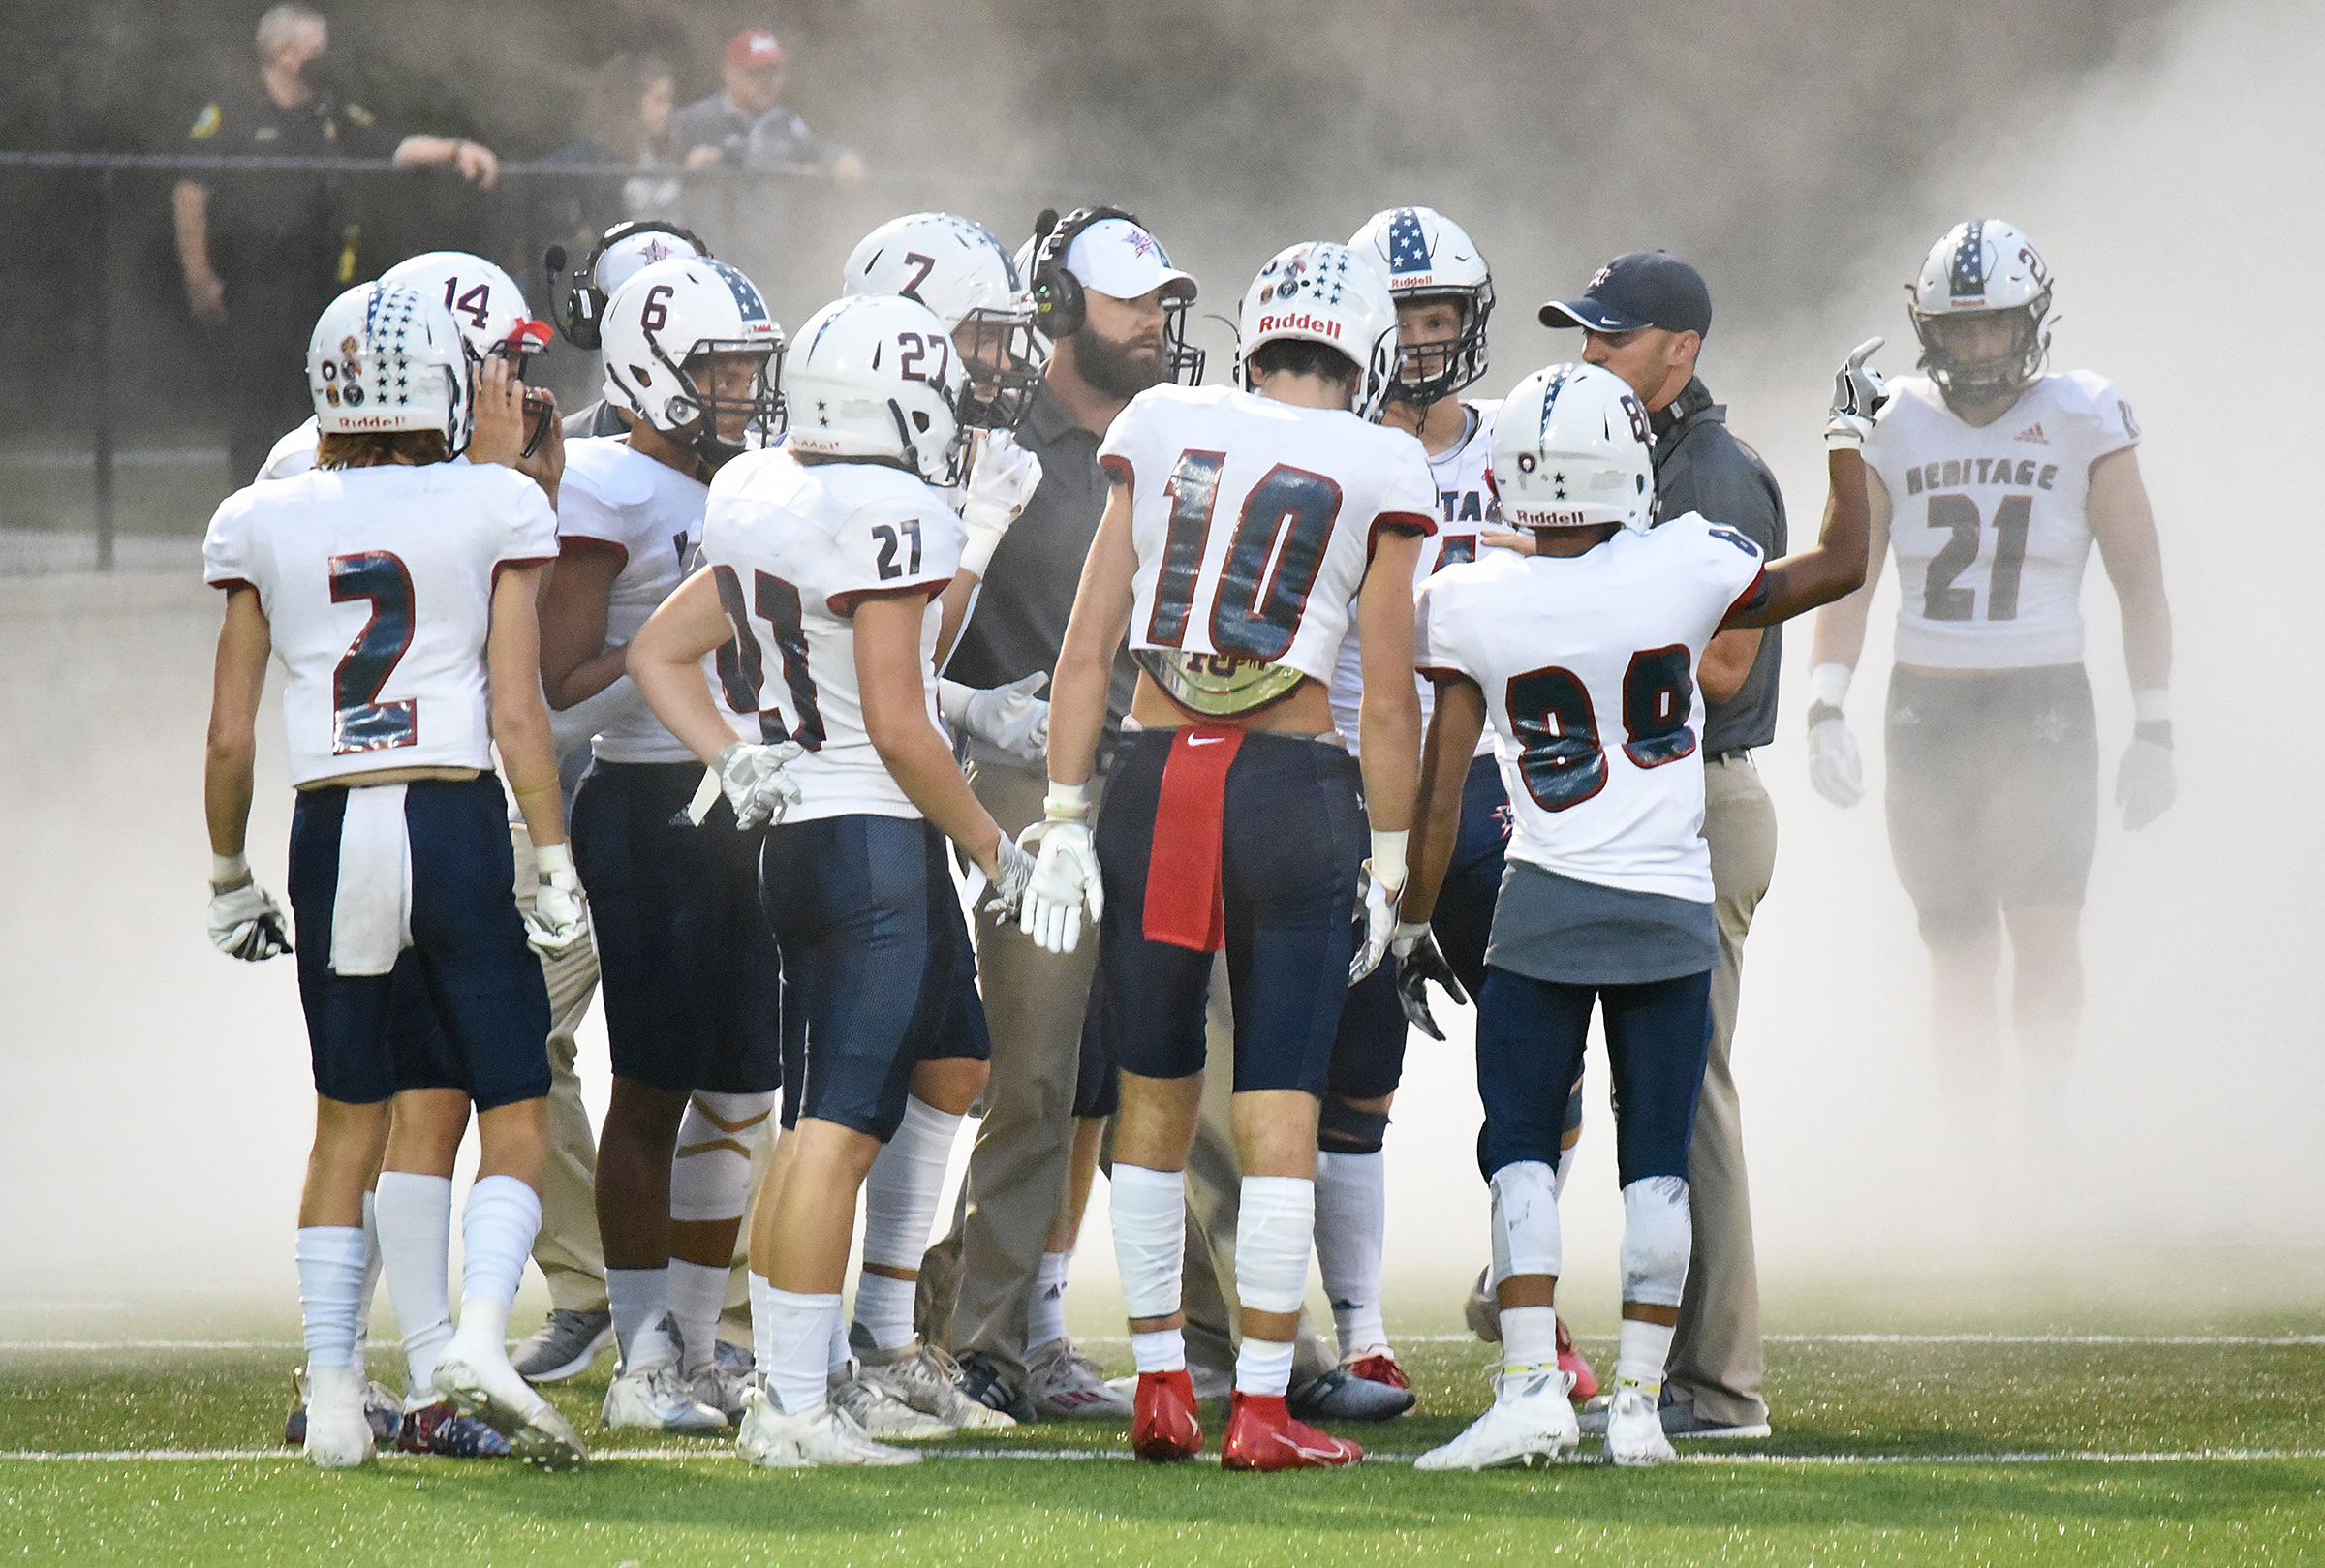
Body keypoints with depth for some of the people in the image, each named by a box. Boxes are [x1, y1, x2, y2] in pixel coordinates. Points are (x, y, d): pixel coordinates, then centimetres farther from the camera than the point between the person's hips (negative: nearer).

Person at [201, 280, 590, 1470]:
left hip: (329, 829, 3)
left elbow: (232, 735, 6)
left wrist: (228, 877, 18)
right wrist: (555, 868, 0)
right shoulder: (495, 510, -2)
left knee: (350, 1124, 14)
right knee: (512, 1116, 5)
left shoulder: (268, 525, 4)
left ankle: (332, 1393, 11)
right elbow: (517, 713, -5)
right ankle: (478, 1335, -18)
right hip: (457, 823, -3)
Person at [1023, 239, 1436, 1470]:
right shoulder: (1376, 472, 1)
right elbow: (1388, 700, 1)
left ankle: (1159, 1385, 17)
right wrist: (1387, 866, 9)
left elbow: (1089, 643, 5)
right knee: (1279, 1111, 2)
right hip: (1294, 789, -3)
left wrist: (1064, 818, 7)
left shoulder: (1161, 433, 8)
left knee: (1155, 1095, 15)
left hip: (1153, 779, 3)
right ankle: (1261, 1411, 2)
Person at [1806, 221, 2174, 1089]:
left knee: (2044, 930, -16)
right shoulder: (1894, 424, 5)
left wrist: (2154, 730, -2)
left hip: (2043, 702, -2)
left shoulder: (2083, 420, 0)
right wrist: (1826, 708, -6)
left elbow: (2140, 582, 2)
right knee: (1958, 959, 4)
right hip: (1927, 708, 2)